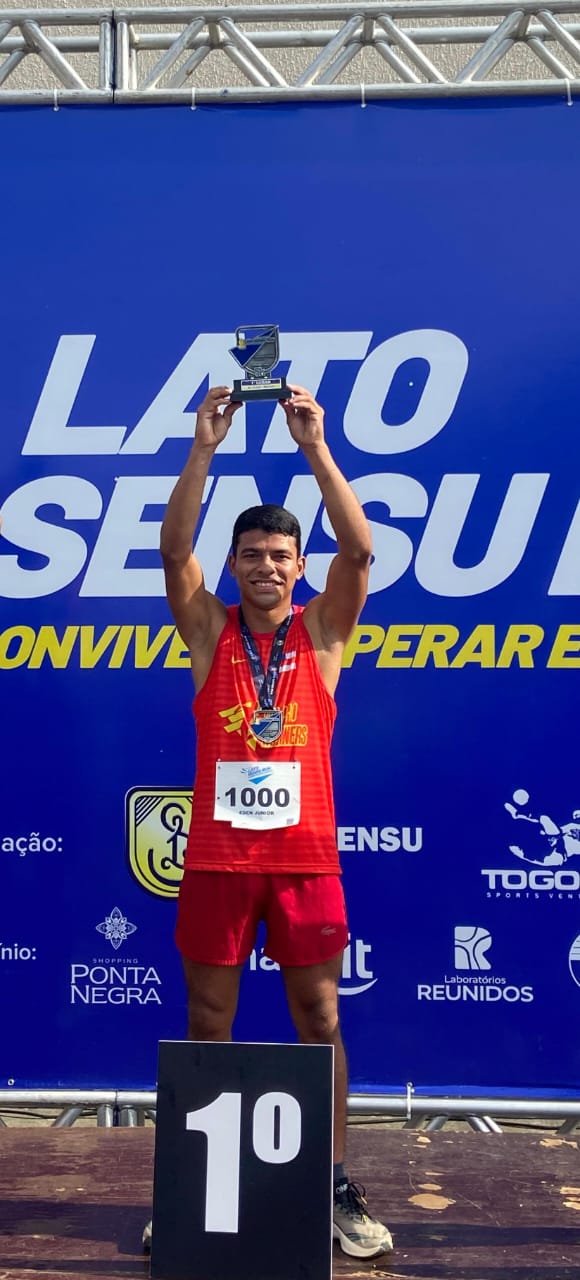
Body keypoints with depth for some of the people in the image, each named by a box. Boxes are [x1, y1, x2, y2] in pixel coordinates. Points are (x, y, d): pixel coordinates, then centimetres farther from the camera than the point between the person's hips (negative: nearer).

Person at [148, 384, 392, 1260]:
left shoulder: (322, 630, 4)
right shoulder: (209, 631, 4)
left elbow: (359, 549, -10)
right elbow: (173, 548, -10)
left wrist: (316, 448, -17)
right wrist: (204, 446, -18)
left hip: (304, 855, 0)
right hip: (217, 856, 1)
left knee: (320, 1022, 8)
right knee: (208, 1023, 10)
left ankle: (338, 1188, 21)